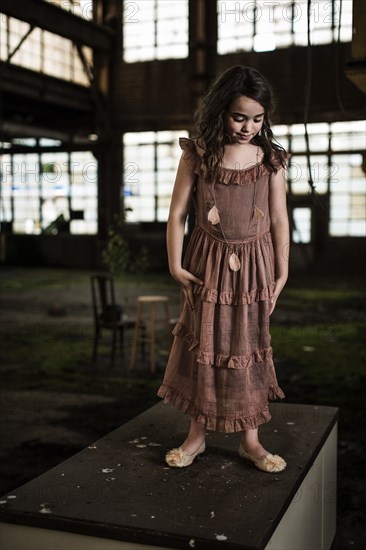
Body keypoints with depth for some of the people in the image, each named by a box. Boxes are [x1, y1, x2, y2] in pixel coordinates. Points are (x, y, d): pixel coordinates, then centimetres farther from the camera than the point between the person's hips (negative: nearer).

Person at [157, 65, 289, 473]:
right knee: (202, 346, 7)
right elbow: (177, 213, -3)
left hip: (254, 265, 1)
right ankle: (197, 435, 23)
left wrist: (281, 273, 2)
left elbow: (279, 219, 1)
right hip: (208, 263, 0)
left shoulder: (271, 159, -2)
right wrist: (175, 265, -7)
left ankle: (250, 440, 20)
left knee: (249, 348, 8)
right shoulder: (196, 155, -6)